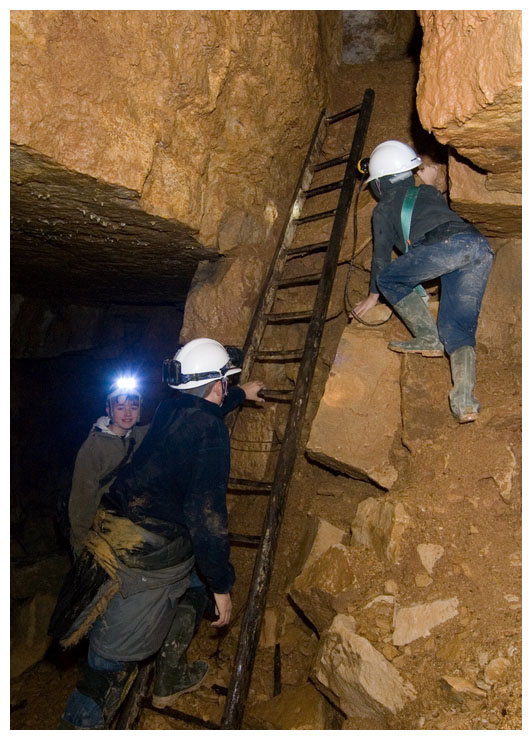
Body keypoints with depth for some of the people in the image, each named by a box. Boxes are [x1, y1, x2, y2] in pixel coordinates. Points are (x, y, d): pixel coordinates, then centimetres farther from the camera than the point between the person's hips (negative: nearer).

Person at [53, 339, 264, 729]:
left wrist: (240, 394, 47)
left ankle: (171, 678, 45)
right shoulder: (211, 431, -20)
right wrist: (222, 585, -10)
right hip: (143, 567, -9)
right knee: (111, 667, 1)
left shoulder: (171, 411, 4)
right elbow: (206, 514, -22)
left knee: (194, 584, 29)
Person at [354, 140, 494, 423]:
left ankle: (428, 338, 5)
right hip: (481, 245, 7)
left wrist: (373, 295, 37)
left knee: (388, 278, 14)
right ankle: (464, 398, -15)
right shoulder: (429, 193, 34)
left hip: (449, 244, -6)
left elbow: (382, 255, 25)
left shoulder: (384, 209, 20)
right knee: (457, 330, 5)